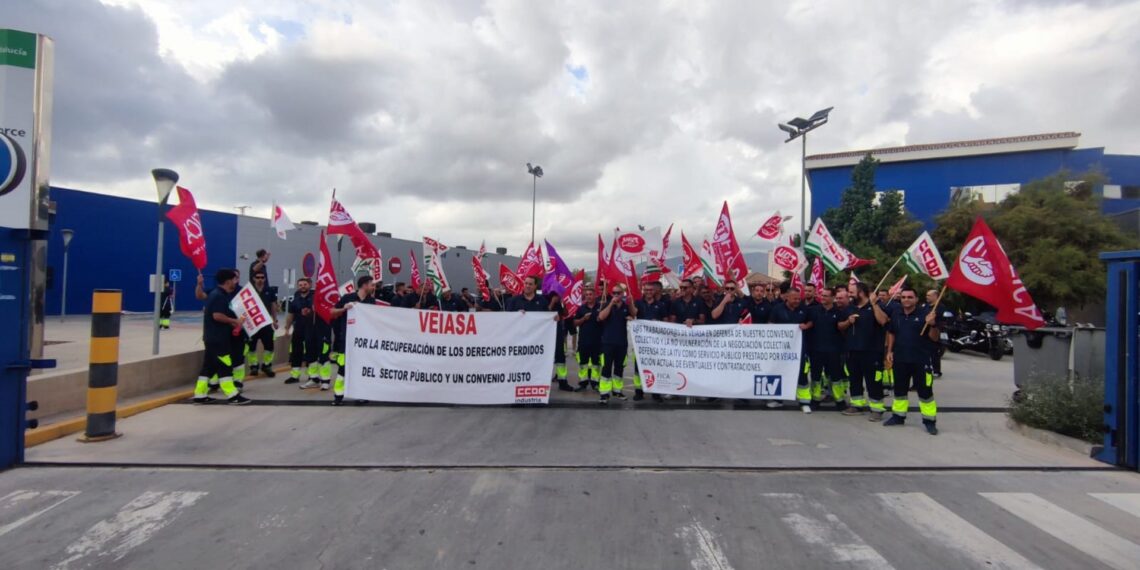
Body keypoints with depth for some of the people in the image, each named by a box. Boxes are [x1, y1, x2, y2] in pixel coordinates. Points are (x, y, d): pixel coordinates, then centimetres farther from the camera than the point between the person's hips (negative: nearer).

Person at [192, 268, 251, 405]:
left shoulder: (216, 294, 15)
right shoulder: (219, 296, -16)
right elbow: (217, 315, -25)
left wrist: (232, 323, 12)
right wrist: (235, 321, -14)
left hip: (213, 337, 10)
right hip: (217, 338, -10)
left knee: (209, 366, 14)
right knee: (225, 366, -7)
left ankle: (200, 395, 19)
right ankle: (232, 396, -4)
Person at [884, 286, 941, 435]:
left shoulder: (924, 314, -7)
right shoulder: (896, 315, 7)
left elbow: (934, 338, -5)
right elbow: (891, 333, 18)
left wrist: (932, 325, -24)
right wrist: (889, 351, 10)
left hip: (921, 360, -4)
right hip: (900, 359, 4)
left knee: (925, 391, 1)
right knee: (899, 389, 14)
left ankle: (930, 420, 10)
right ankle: (898, 416, 26)